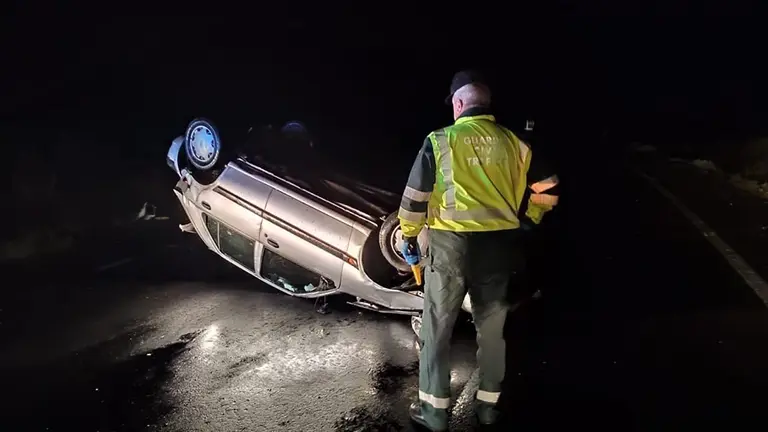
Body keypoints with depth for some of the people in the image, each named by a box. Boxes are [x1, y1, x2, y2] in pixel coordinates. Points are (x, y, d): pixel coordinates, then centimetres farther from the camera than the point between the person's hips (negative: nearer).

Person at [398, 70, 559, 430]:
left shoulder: (440, 141, -6)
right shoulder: (514, 143, 3)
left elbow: (415, 198, -6)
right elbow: (548, 192, 11)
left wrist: (409, 236, 8)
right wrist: (526, 221, 26)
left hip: (451, 243, -3)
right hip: (500, 244, 4)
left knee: (437, 328, 10)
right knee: (492, 327, 18)